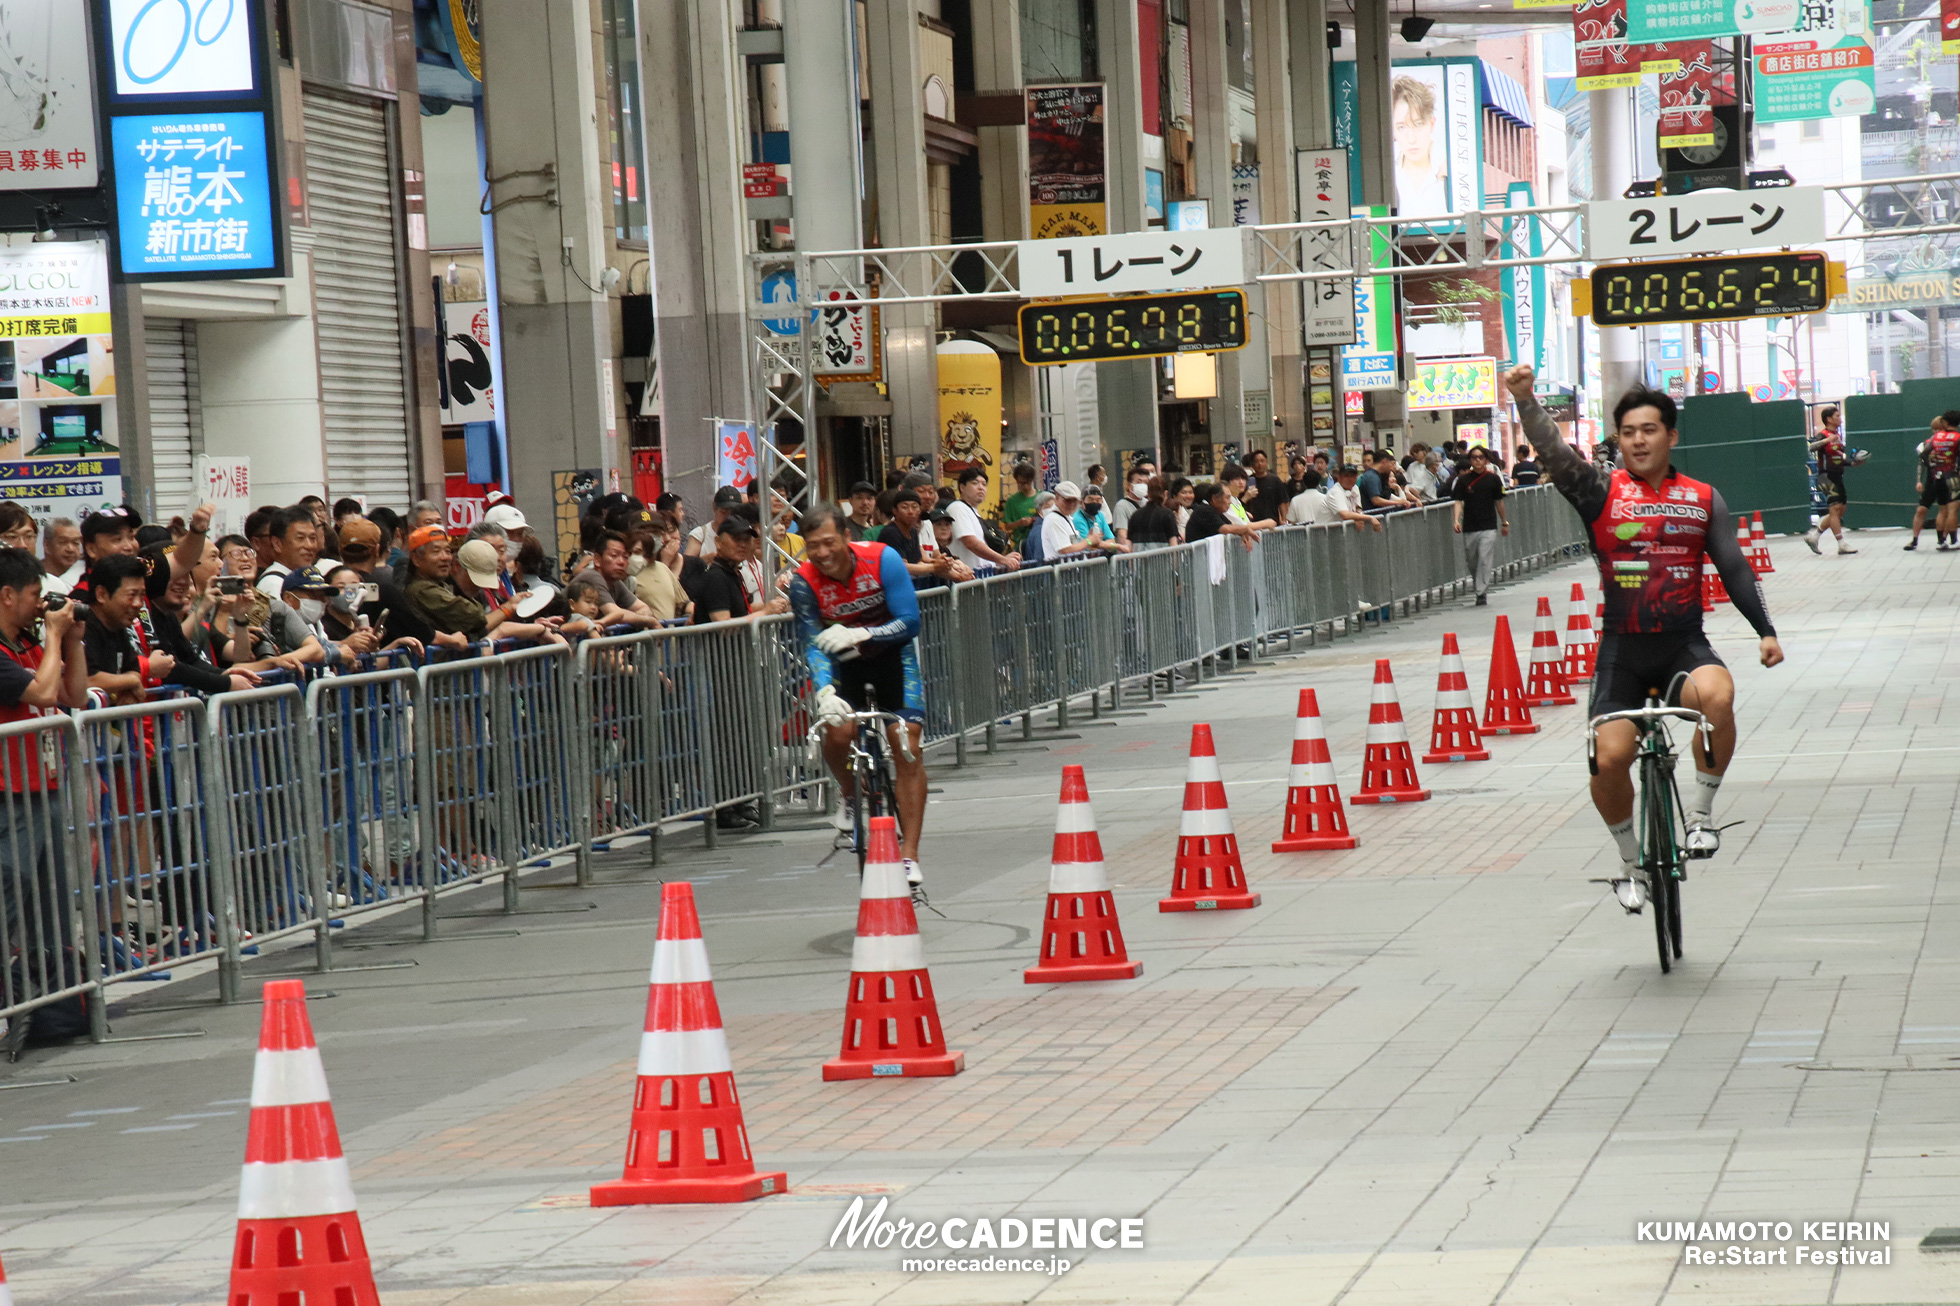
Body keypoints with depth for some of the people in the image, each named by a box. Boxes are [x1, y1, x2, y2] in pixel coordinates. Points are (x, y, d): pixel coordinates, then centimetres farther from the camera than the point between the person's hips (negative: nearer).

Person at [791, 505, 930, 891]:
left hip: (891, 652, -1)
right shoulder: (804, 582, -22)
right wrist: (824, 690, -43)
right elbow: (813, 645, -24)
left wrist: (859, 634, -39)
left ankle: (909, 858, -11)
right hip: (843, 661, 1)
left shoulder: (882, 559, -25)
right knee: (838, 730, -26)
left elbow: (910, 622, -24)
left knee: (908, 749, -14)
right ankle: (851, 797, 8)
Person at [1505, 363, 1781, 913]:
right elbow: (1553, 452, -15)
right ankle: (1631, 861, 12)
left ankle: (1700, 811, -11)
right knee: (1610, 758, -15)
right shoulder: (1602, 491, 0)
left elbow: (1734, 568, 10)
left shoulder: (1703, 499, 8)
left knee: (1716, 694, -33)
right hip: (1622, 648, 0)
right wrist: (1525, 400, -32)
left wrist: (1765, 631, 1)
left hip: (1685, 645, 0)